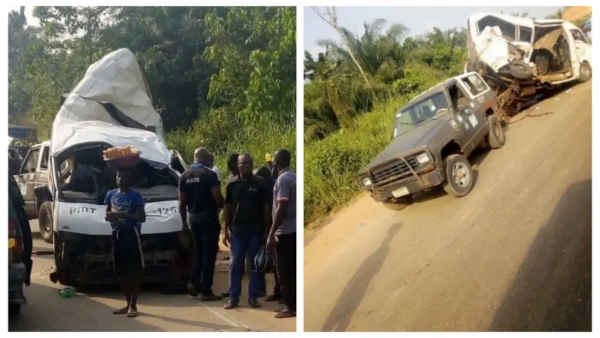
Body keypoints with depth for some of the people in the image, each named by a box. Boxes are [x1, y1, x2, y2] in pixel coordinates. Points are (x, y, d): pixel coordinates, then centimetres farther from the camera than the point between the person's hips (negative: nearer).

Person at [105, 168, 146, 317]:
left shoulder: (135, 196, -7)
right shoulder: (111, 194, 10)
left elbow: (141, 217, -14)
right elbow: (107, 213, 15)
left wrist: (121, 215, -24)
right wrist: (110, 217, -9)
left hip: (131, 234, -6)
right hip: (117, 234, 6)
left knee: (135, 271, -4)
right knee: (121, 271, 9)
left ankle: (133, 305, 2)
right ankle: (128, 303, 20)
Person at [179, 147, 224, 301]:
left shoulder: (184, 176, 8)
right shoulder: (209, 175, -11)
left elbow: (182, 202, 9)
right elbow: (218, 197, -16)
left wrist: (184, 220, 16)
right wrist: (222, 205, 6)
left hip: (193, 217, 6)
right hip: (208, 216, -6)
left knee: (197, 251, 19)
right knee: (209, 253, -1)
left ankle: (193, 283, 13)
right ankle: (206, 290, 1)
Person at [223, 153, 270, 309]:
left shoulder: (259, 183, 1)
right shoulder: (232, 184, 5)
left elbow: (265, 207, 2)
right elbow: (228, 208, 8)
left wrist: (266, 229, -3)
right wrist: (226, 230, 3)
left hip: (256, 230, -1)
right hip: (237, 229, 1)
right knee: (235, 264, 3)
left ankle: (253, 297, 14)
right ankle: (233, 298, 10)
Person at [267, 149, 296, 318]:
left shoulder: (282, 179, -15)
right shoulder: (293, 177, 12)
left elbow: (281, 209, -21)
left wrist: (271, 234, -19)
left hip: (285, 232, -9)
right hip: (293, 230, 9)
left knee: (285, 271, -2)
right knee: (293, 269, 13)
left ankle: (290, 307, 3)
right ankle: (294, 304, 19)